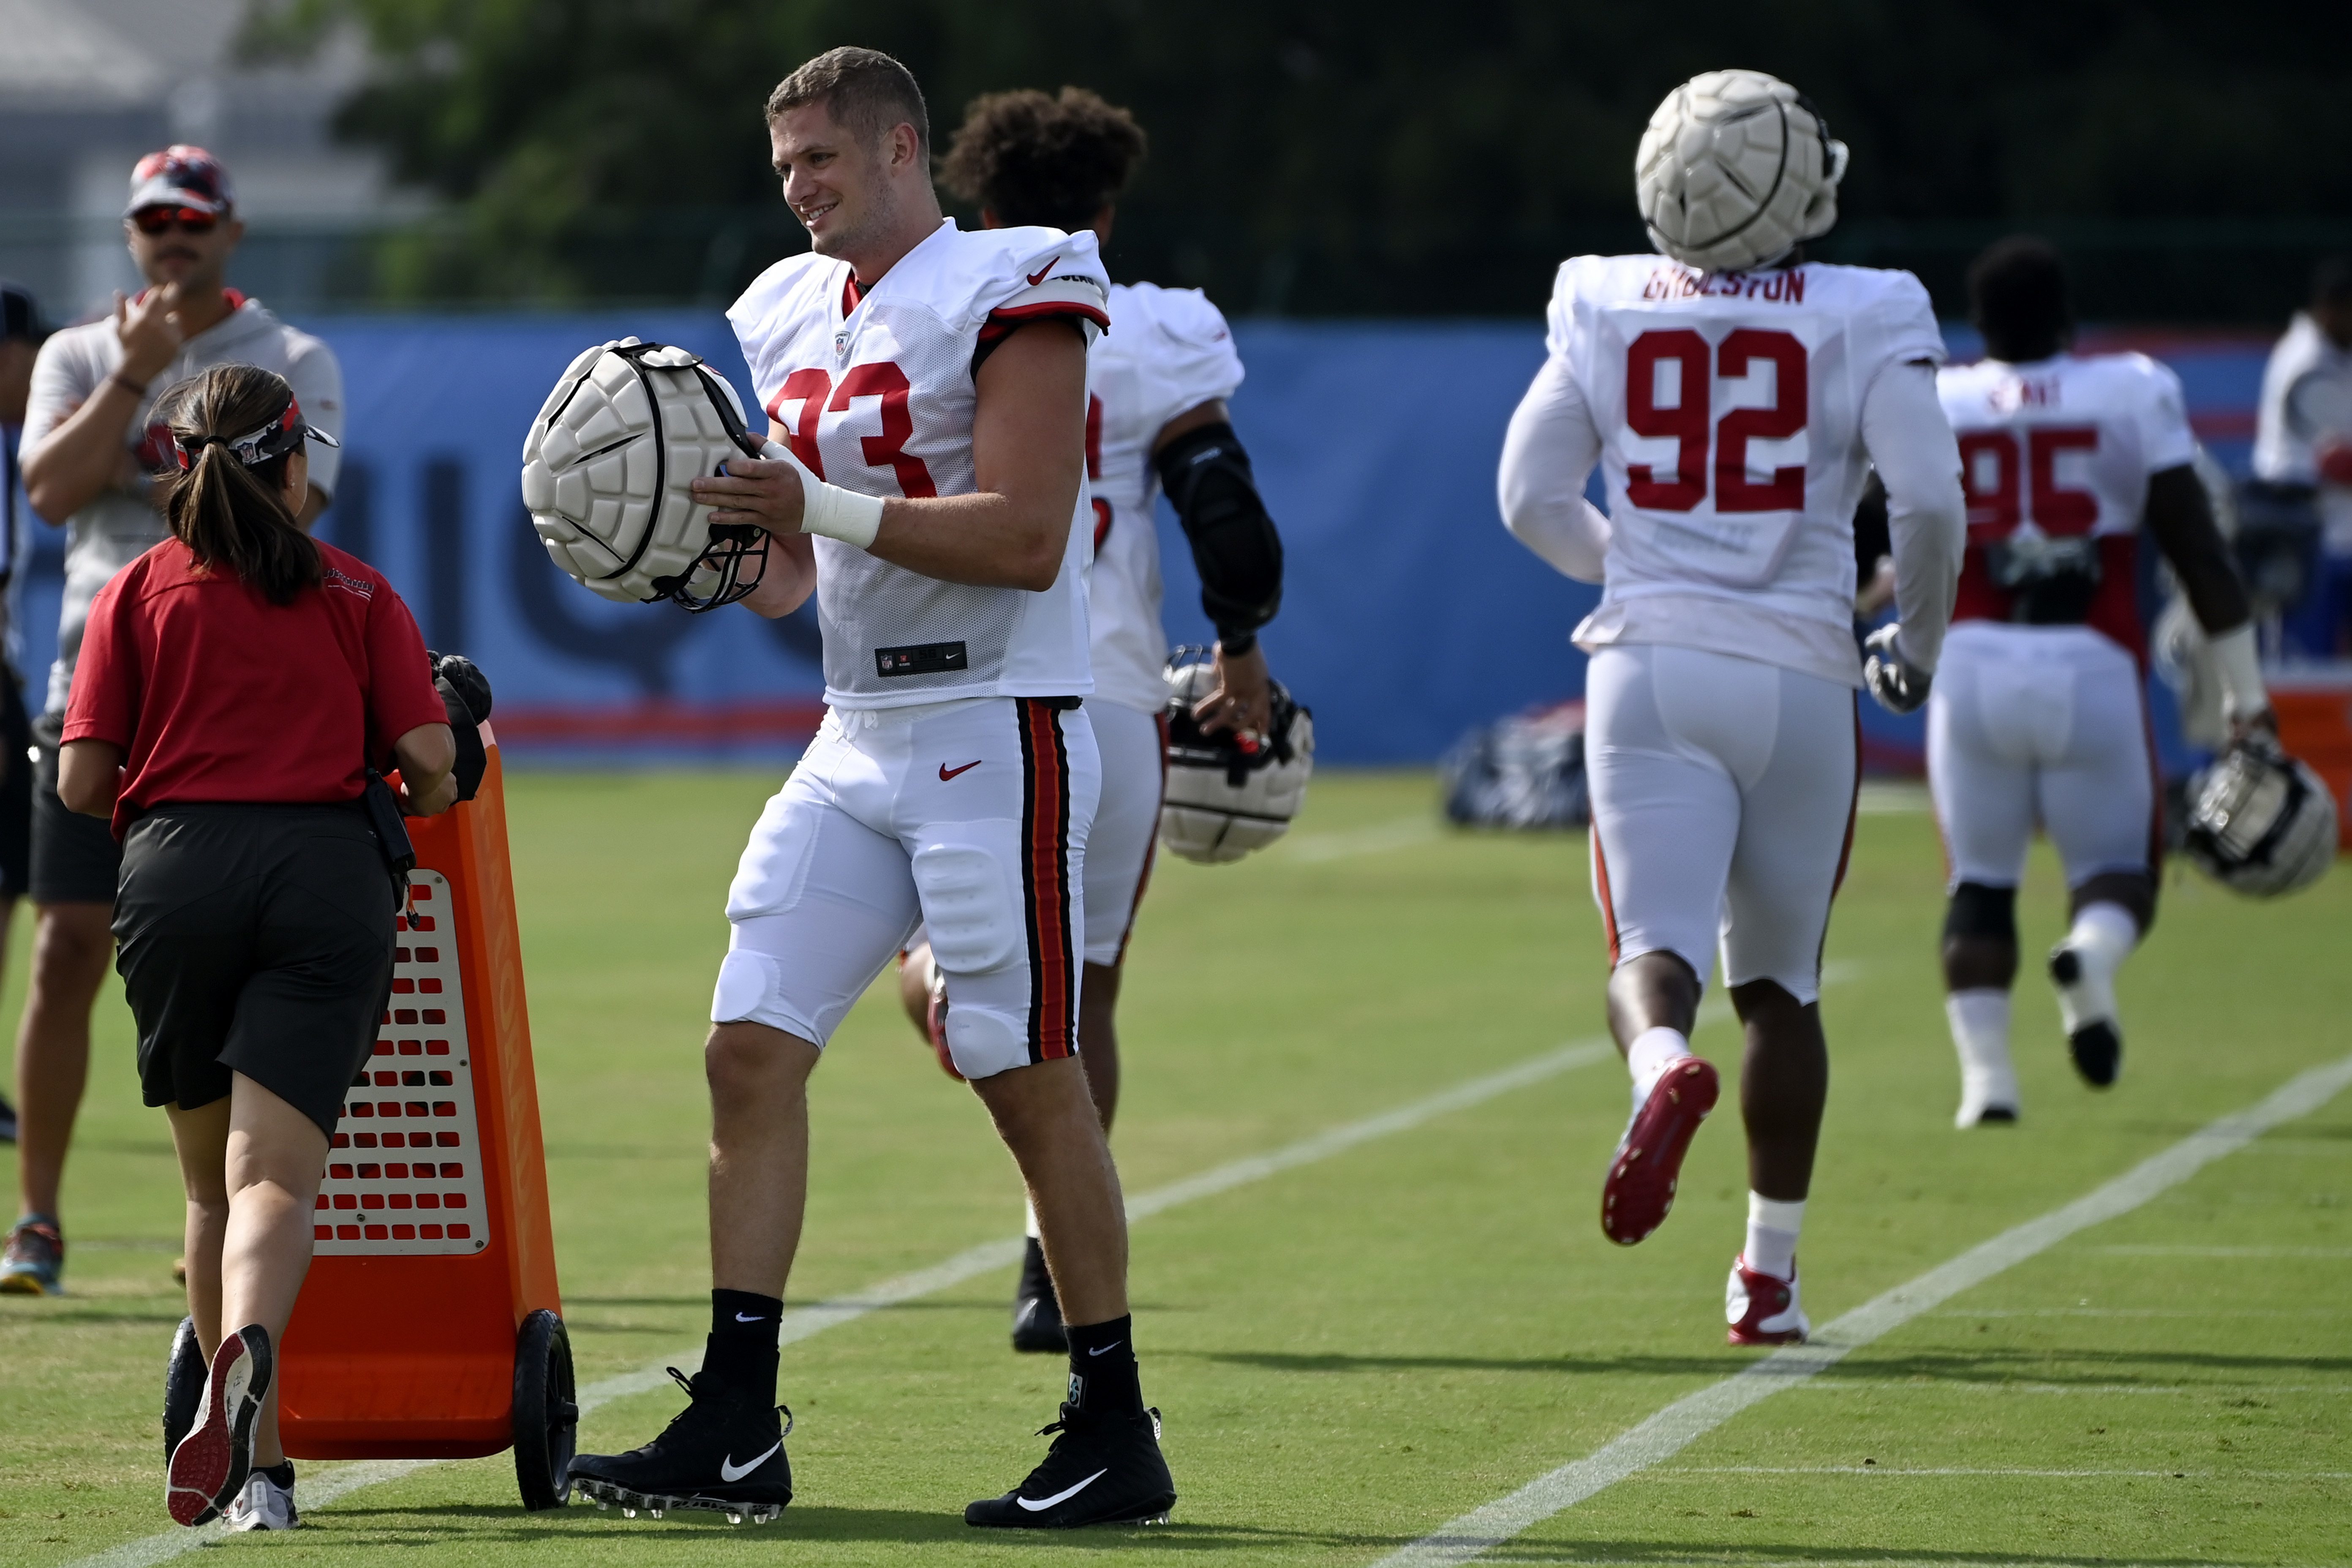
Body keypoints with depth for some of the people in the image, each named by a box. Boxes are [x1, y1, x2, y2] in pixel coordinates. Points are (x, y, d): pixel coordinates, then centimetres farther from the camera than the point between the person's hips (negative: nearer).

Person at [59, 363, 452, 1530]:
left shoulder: (136, 592, 11)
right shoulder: (355, 592, 12)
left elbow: (81, 783, 4)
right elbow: (431, 757, 3)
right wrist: (405, 825, 25)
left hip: (175, 866, 1)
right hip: (326, 871, -1)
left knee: (211, 1183, 15)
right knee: (274, 1175, -10)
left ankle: (260, 1466, 16)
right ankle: (248, 1347, -42)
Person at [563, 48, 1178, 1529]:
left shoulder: (1009, 294, -10)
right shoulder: (791, 315, 14)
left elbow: (1028, 536, -20)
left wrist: (819, 504, -24)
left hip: (997, 731, -8)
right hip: (859, 740, 8)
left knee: (1033, 1080, -4)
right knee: (752, 1049, -1)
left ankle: (1117, 1435, 6)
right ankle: (737, 1430, 1)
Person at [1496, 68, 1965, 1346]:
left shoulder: (1604, 311, 3)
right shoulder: (1864, 321, -4)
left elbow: (1531, 498, 5)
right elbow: (1929, 499, -10)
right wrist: (1918, 642, 8)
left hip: (1647, 667, 0)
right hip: (1794, 675, 0)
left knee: (1658, 947, -4)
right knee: (1779, 980, 14)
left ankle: (1662, 1067, -41)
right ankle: (1768, 1274, 18)